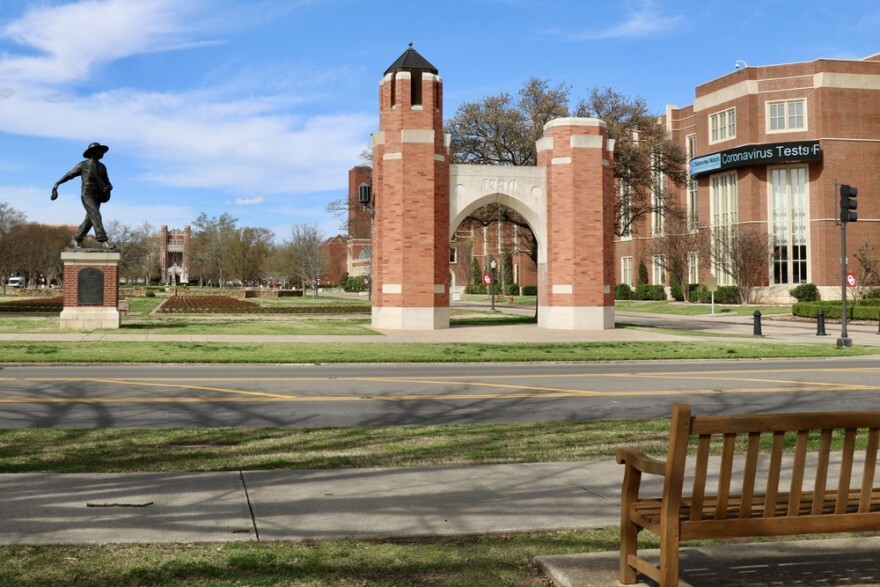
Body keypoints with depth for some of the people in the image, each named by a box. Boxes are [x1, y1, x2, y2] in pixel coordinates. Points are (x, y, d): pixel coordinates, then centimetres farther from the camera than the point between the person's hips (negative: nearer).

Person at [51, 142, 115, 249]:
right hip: (87, 195, -6)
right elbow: (69, 175, 4)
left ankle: (76, 240, 25)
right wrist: (57, 183, -4)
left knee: (89, 221, 9)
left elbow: (107, 183, 15)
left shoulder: (102, 167, 13)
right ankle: (103, 242, -26)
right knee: (96, 216, -19)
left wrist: (108, 187, -9)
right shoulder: (83, 165, -1)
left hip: (97, 197, 6)